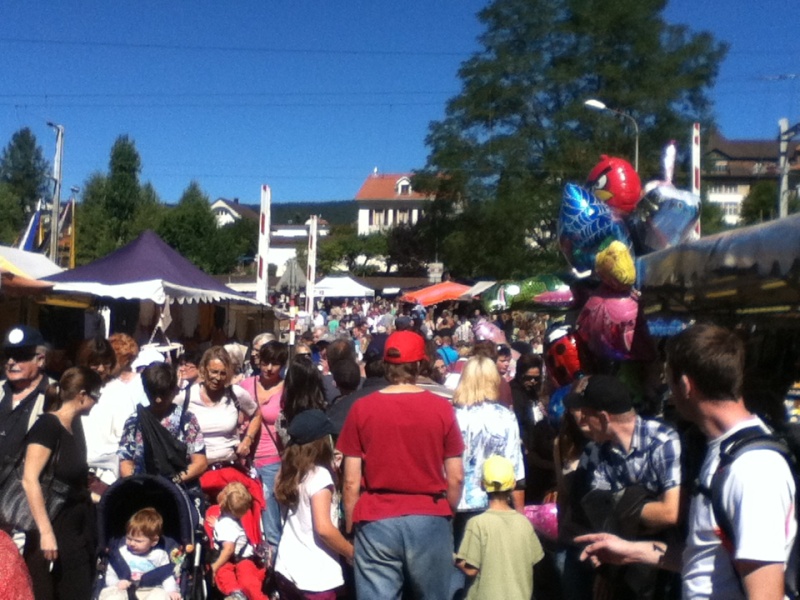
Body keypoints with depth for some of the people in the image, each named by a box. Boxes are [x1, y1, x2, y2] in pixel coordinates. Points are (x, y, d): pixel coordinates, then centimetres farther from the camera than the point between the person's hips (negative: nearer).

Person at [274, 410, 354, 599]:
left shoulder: (290, 473, 5)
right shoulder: (320, 475, -17)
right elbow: (323, 528, -24)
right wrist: (352, 553, -10)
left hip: (288, 566, 7)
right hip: (314, 575, -7)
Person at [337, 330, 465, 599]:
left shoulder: (361, 408, -4)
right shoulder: (441, 408, -3)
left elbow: (351, 481, -3)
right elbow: (455, 478, 0)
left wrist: (350, 527, 9)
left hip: (376, 522, 0)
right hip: (430, 520, 1)